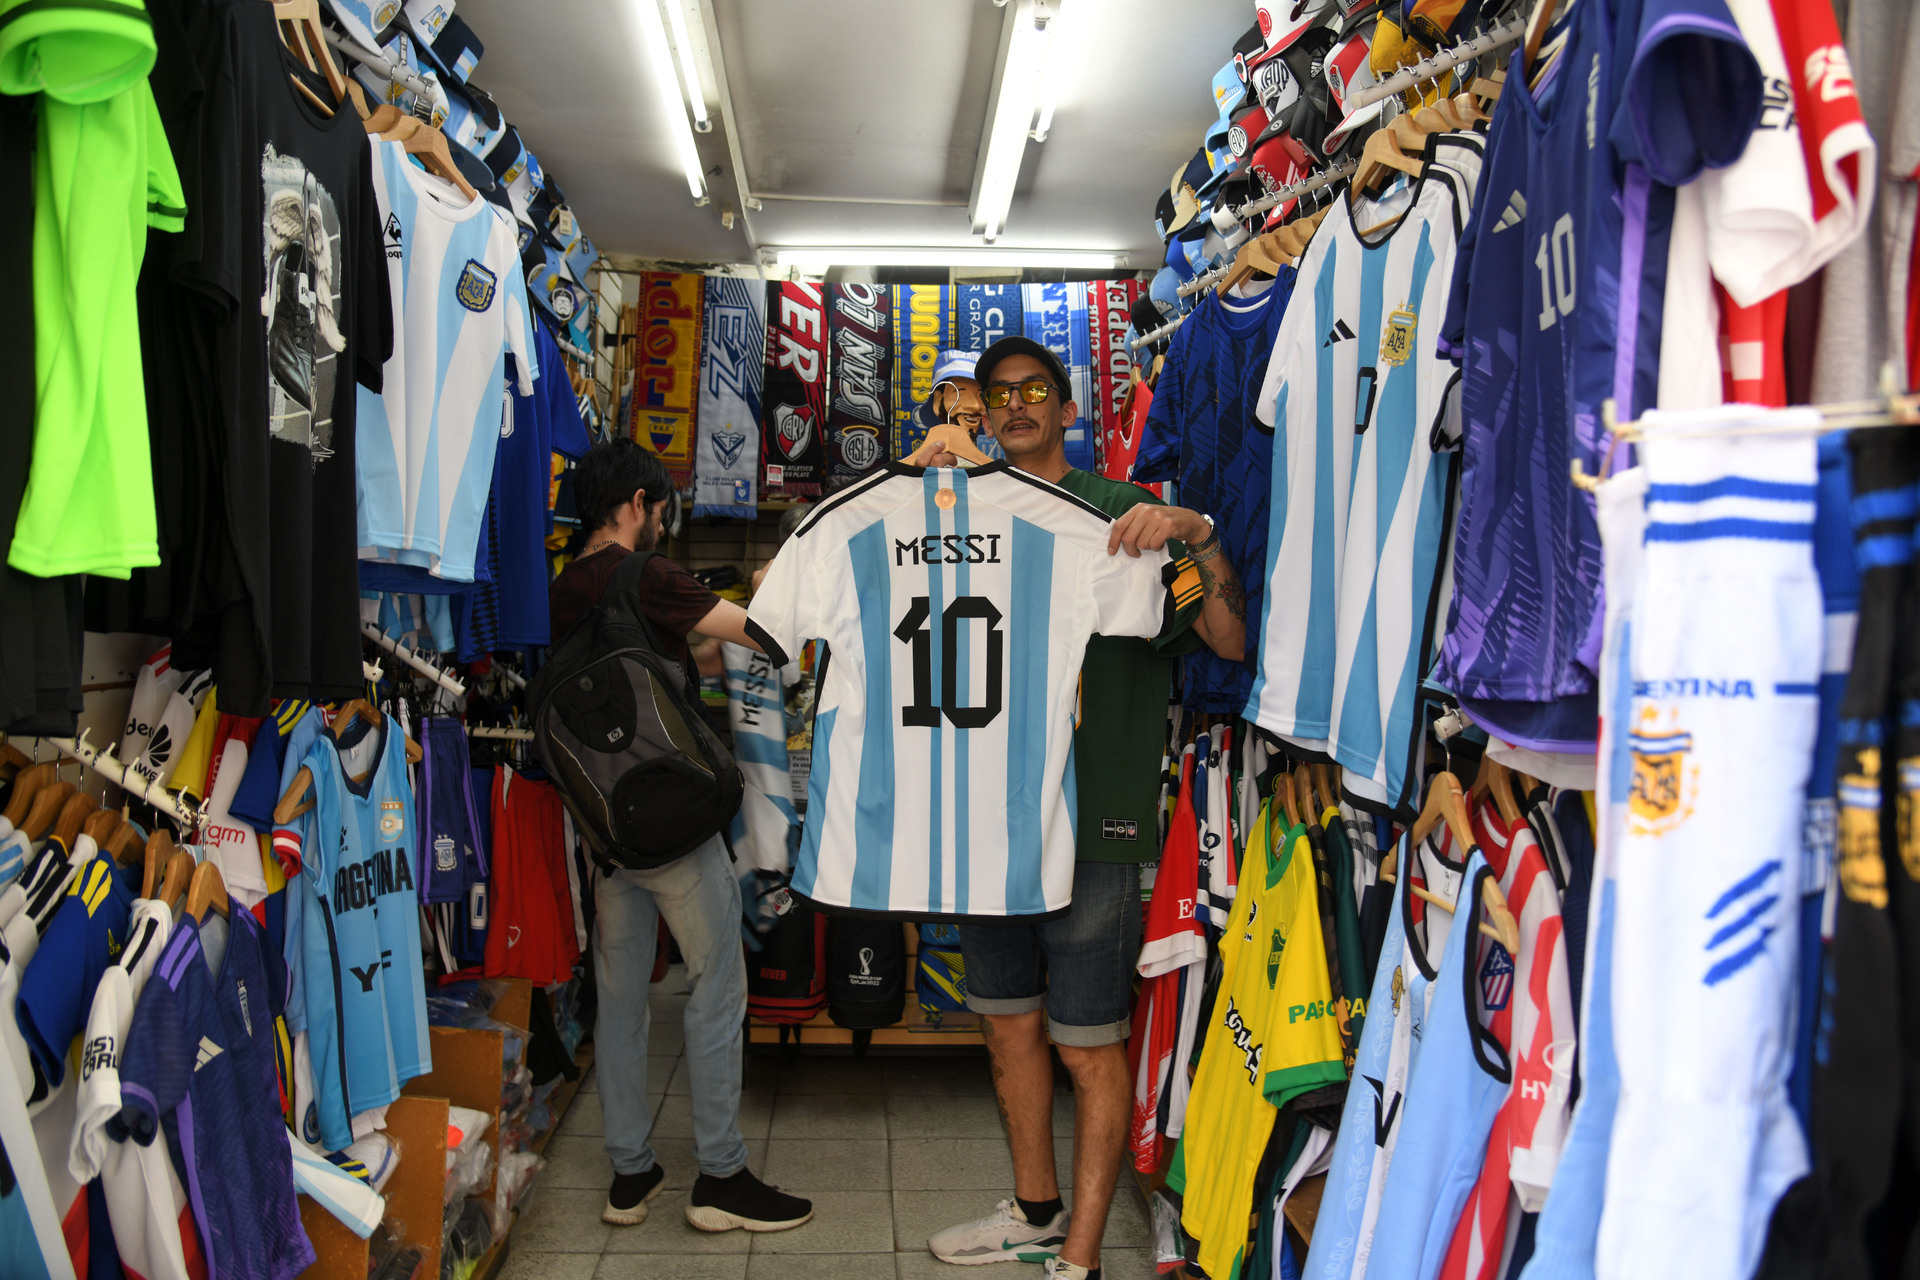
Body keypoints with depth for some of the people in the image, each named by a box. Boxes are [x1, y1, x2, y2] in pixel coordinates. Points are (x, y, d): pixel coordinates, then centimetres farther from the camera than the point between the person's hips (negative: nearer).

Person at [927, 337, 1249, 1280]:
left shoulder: (1121, 514, -2)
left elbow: (1232, 642, -9)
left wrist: (1198, 534, -25)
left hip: (1092, 818, -6)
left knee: (1088, 1047, 2)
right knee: (1008, 1026, 17)